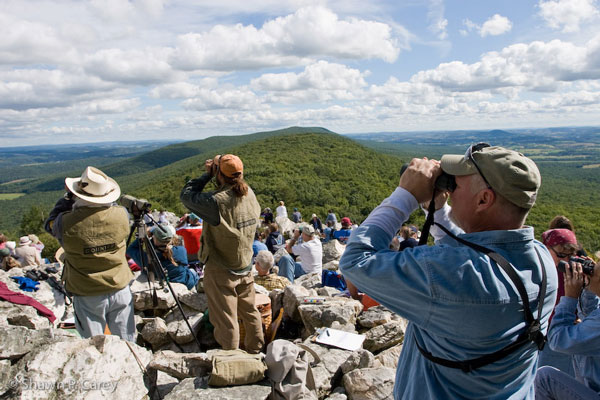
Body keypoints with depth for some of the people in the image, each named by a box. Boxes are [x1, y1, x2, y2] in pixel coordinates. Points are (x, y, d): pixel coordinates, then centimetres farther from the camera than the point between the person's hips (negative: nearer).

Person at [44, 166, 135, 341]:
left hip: (87, 296, -1)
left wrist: (68, 198, 10)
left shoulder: (66, 223, -18)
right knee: (127, 345, 16)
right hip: (120, 290, 2)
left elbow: (50, 223, 7)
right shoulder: (121, 214, -14)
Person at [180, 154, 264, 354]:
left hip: (221, 271, -7)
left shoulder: (216, 202, -27)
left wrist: (207, 174, -6)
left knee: (225, 319, 8)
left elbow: (186, 195, -13)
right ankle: (255, 350, 40)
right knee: (249, 311, 22)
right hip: (245, 266, 7)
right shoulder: (250, 194, -6)